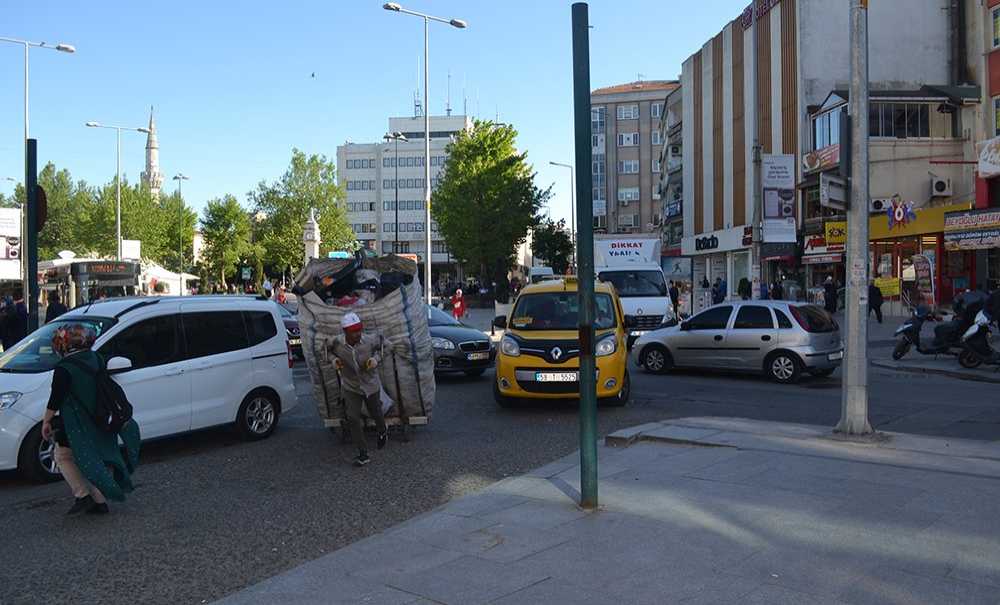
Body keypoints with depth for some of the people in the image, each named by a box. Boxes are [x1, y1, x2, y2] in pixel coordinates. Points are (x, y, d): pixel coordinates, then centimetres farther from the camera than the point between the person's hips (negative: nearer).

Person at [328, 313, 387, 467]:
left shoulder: (369, 341, -23)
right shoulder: (337, 343, -19)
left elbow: (380, 341, 1)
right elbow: (330, 350, 6)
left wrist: (376, 358, -15)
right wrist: (334, 359, -14)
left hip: (370, 385, 0)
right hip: (350, 387, 0)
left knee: (375, 413, 18)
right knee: (353, 418, -9)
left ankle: (383, 433, 53)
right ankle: (363, 454, 0)